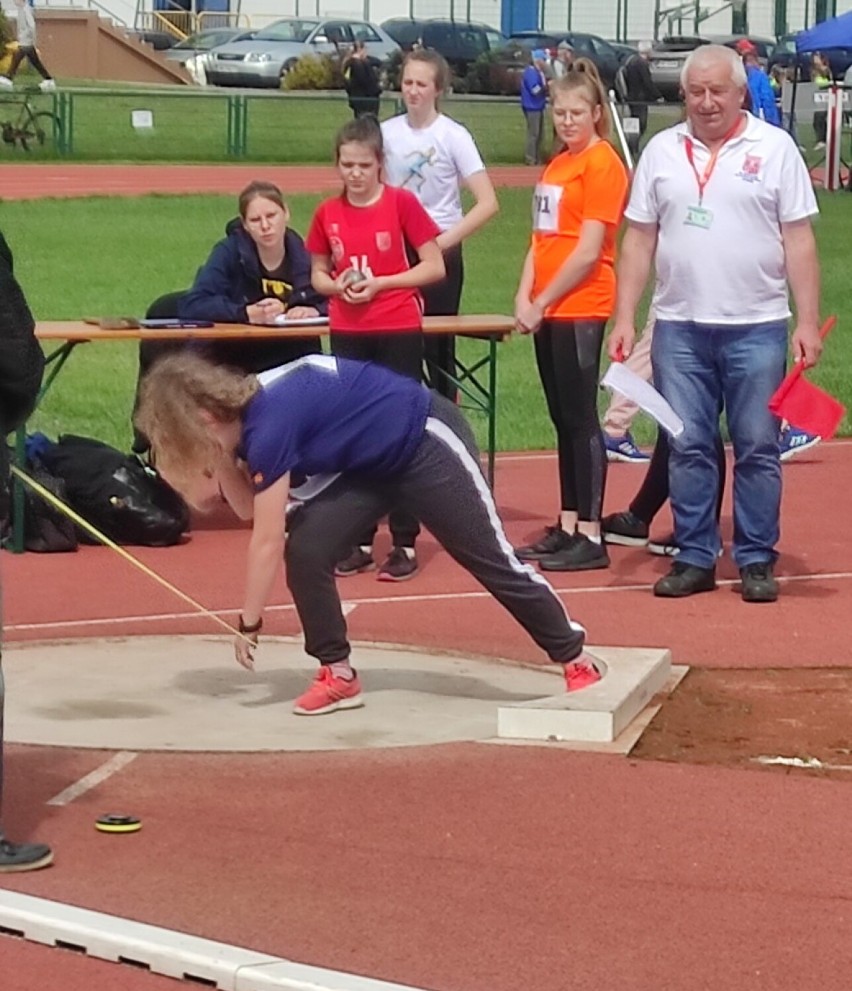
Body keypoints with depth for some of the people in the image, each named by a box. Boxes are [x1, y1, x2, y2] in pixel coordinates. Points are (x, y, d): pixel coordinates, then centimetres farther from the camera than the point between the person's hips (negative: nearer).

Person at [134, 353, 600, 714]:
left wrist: (249, 624, -16)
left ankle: (575, 657, 16)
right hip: (373, 459, 9)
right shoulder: (244, 410, -3)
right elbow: (249, 508, 1)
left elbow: (266, 541, -24)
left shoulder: (269, 423, -30)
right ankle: (338, 674, 4)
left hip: (427, 440, -9)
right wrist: (221, 459, -14)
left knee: (492, 560, 0)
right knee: (307, 548, -6)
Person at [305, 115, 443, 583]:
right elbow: (318, 274, 14)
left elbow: (435, 267, -5)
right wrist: (338, 286, -7)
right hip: (347, 334, 4)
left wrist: (379, 283, -14)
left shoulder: (402, 203, -6)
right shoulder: (328, 214, 3)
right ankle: (359, 541, 16)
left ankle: (405, 543, 6)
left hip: (399, 332, -3)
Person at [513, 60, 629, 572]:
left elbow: (588, 250, -15)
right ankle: (567, 527, 18)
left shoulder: (602, 164, -10)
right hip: (548, 312, 8)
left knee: (581, 419, -6)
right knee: (564, 420, 12)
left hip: (580, 309, -8)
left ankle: (591, 538, -3)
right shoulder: (556, 165, 16)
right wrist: (525, 298, 3)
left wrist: (542, 303, -10)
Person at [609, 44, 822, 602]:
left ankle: (756, 560, 11)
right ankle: (695, 558, 15)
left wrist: (808, 321, -8)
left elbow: (798, 239, -2)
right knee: (688, 448, 6)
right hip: (679, 327, 2)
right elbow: (639, 240, 9)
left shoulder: (774, 147, 0)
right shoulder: (662, 151, 8)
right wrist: (625, 319, 2)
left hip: (756, 327, -2)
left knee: (758, 449, 3)